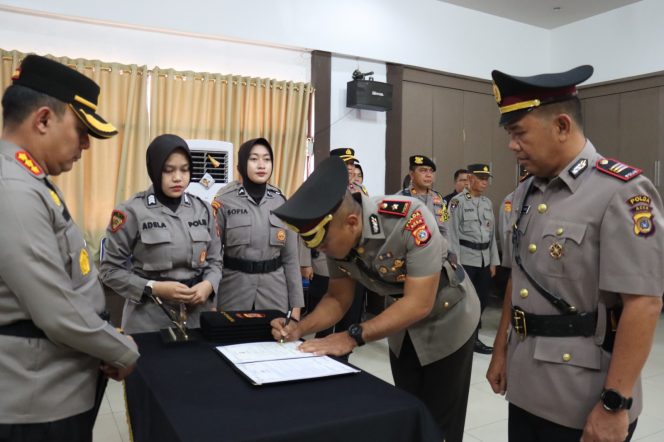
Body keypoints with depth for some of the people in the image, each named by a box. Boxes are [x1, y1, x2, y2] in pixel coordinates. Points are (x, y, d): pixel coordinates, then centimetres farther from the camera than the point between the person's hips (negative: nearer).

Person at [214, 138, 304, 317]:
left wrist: (296, 304, 3)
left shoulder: (282, 203, 4)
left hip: (274, 292, 2)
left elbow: (290, 258, 5)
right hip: (234, 290, -2)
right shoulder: (224, 201, -4)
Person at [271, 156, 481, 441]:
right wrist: (300, 327, -22)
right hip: (402, 324, 5)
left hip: (447, 318, -5)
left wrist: (353, 337, -37)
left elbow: (419, 303, -35)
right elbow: (338, 298, -6)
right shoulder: (336, 236, -18)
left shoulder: (409, 218, -37)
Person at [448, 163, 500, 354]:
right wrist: (455, 263, -14)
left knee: (482, 300, 10)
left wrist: (493, 262, 10)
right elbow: (453, 234, -10)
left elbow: (492, 234, 14)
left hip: (484, 259, 6)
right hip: (465, 258, -6)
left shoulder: (488, 203, 12)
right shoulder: (457, 201, -7)